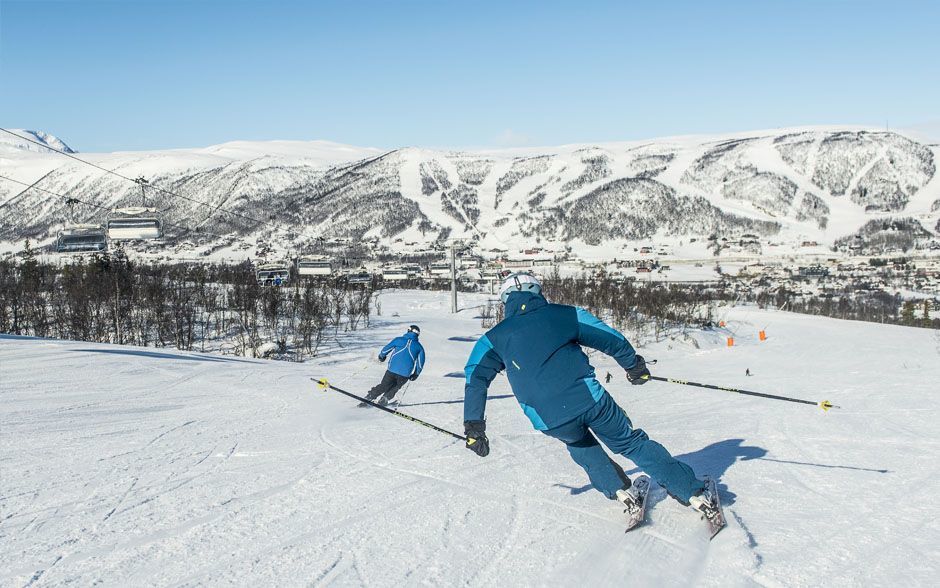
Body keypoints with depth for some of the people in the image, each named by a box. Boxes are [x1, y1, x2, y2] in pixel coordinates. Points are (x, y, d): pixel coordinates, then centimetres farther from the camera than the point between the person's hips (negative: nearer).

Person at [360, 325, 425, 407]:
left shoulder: (398, 340, 5)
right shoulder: (419, 347, 8)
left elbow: (385, 349, 9)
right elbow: (420, 363, 12)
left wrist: (381, 356, 30)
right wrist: (416, 374, 25)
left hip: (392, 370, 0)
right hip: (405, 374, 0)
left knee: (383, 386, 14)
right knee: (395, 388, 22)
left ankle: (367, 399, 10)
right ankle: (384, 400, 7)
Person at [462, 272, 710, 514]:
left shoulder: (494, 339, 13)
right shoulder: (566, 314, 11)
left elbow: (475, 378, 5)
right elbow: (612, 340, 15)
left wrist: (474, 428, 7)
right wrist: (635, 366, 31)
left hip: (549, 421, 1)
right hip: (591, 401, -1)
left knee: (579, 443, 35)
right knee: (632, 442, 20)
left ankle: (618, 490, 27)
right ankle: (692, 491, 19)